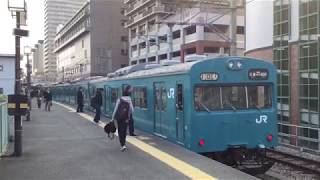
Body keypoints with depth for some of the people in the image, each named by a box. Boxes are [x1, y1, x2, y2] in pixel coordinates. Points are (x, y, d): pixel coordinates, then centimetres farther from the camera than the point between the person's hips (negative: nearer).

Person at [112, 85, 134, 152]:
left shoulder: (119, 100, -7)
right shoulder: (130, 101, 0)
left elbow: (115, 109, -6)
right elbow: (132, 110, 1)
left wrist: (113, 118, -1)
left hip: (119, 117, -2)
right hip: (126, 118, 3)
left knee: (120, 131, 1)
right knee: (124, 131, 15)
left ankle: (123, 145, -13)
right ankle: (123, 143, 25)